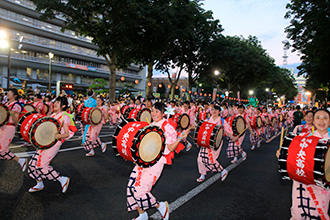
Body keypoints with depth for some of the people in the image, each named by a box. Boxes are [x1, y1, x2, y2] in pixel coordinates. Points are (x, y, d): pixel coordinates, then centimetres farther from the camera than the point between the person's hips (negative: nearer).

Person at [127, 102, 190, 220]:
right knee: (132, 186, 4)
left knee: (140, 189, -11)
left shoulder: (167, 128, -10)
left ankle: (161, 206, 15)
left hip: (157, 162, -8)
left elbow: (170, 148, -12)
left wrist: (179, 139, -26)